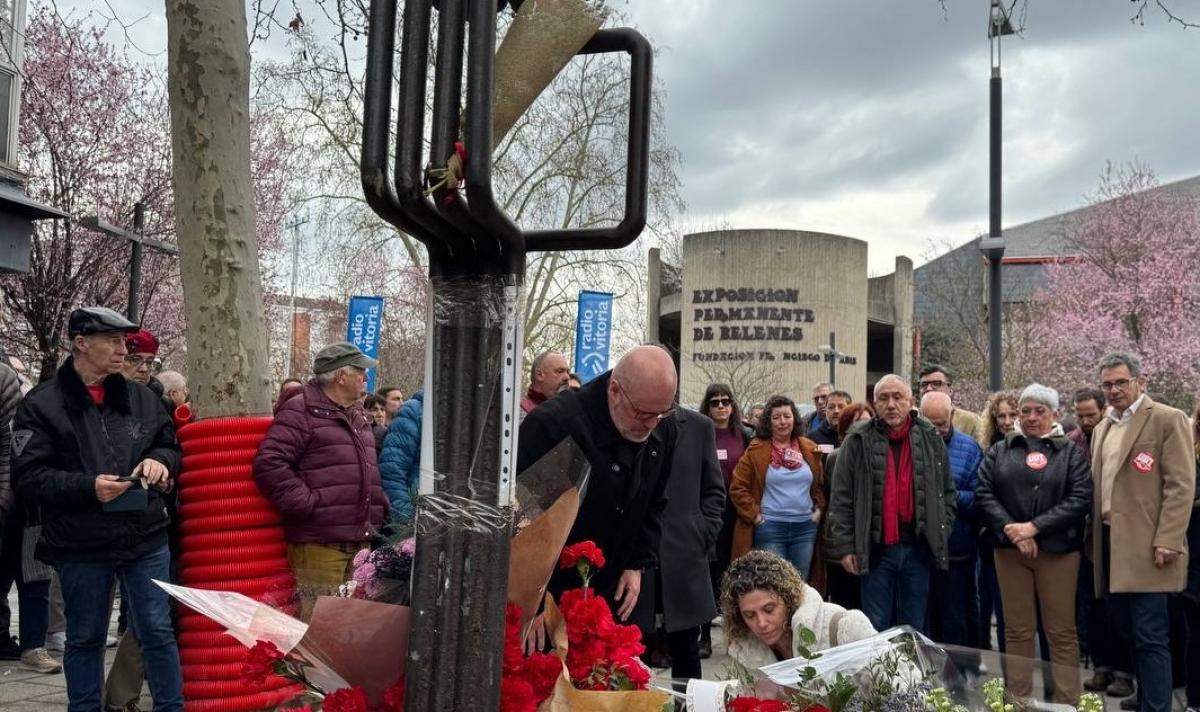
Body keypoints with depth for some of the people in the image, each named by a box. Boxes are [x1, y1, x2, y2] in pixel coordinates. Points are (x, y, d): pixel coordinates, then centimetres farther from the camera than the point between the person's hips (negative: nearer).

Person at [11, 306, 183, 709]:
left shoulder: (141, 397, 6)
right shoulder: (41, 404, -5)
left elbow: (170, 446, 17)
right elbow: (28, 478, -9)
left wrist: (159, 460, -6)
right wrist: (88, 487, -21)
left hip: (145, 538, 2)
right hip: (81, 546, -2)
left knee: (158, 632, 7)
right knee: (85, 639, 14)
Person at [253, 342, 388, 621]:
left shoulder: (359, 417, 21)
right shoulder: (300, 411, -7)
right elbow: (269, 463, -18)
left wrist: (378, 509, 17)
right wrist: (307, 504, -18)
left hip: (360, 542, 8)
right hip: (319, 543, -8)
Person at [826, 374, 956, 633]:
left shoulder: (930, 439, 6)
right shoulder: (858, 441, -1)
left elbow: (948, 492, 12)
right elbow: (841, 499, -2)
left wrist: (941, 532, 4)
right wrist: (844, 546, -7)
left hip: (919, 548, 2)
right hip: (876, 549, -2)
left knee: (914, 627, 14)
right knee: (876, 627, 6)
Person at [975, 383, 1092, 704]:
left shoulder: (1071, 453, 5)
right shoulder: (1000, 452, 11)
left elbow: (1080, 499, -6)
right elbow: (983, 494, 1)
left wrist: (1034, 526, -15)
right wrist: (1011, 530, -14)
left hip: (1057, 550, -2)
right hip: (1010, 549, 2)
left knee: (1061, 631, 3)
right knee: (1017, 630, 8)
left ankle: (1067, 702, 11)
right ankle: (1018, 699, 16)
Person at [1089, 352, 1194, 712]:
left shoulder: (1168, 419, -4)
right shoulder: (1101, 428, 17)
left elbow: (1181, 486, -11)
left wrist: (1167, 542, -17)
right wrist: (1094, 541, 14)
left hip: (1146, 544, -7)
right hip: (1110, 543, 7)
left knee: (1150, 636, -6)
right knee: (1128, 631, 14)